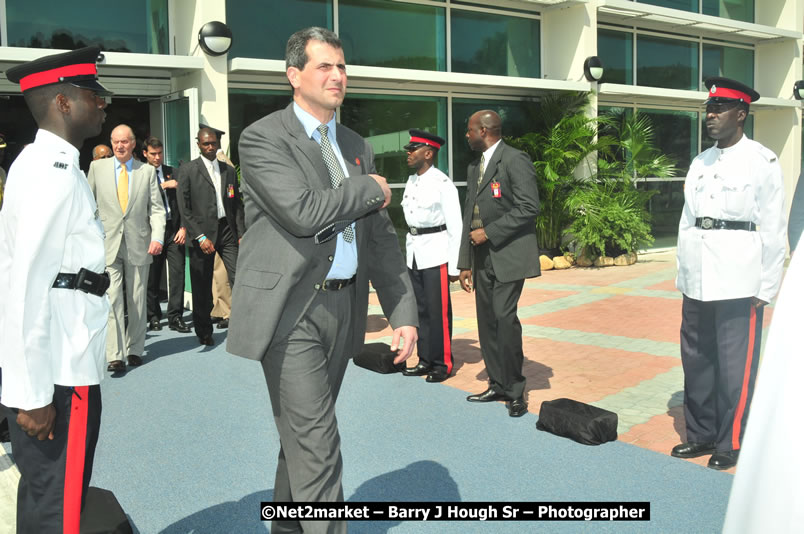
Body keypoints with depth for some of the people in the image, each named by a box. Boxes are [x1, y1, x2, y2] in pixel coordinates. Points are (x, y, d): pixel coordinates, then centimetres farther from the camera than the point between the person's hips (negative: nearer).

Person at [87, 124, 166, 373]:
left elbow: (157, 209, 5)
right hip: (107, 243, -1)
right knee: (112, 299, -9)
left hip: (138, 244, 1)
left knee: (137, 300, 7)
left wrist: (157, 237, -9)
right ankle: (115, 355, -7)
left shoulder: (147, 171, 7)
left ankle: (135, 350, 20)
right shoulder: (97, 167, 7)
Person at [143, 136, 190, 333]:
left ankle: (175, 317, 2)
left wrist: (183, 227, -1)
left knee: (178, 273, -4)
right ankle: (154, 316, 18)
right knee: (152, 277, 4)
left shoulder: (172, 172, 12)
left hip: (174, 230, 2)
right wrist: (163, 186, -15)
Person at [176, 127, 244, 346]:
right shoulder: (187, 170, 1)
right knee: (202, 287, 5)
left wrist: (241, 234, 4)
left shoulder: (229, 170, 14)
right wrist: (200, 237, -10)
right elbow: (184, 209, -3)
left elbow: (237, 205, 15)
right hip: (202, 232, -3)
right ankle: (204, 332, 19)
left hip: (227, 229, 3)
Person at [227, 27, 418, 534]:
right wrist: (371, 189, -8)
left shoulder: (357, 146, 14)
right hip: (291, 313, -6)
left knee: (303, 436, 19)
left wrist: (403, 312, 5)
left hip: (342, 309, 7)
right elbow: (303, 212, -23)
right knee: (316, 446, -6)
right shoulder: (263, 138, -7)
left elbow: (381, 238, 12)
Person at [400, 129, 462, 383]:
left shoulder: (442, 184, -11)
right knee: (420, 309, 13)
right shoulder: (411, 181, 11)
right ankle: (425, 360, 23)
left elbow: (455, 227, -11)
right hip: (413, 251, 7)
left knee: (438, 311, -2)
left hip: (436, 253, -7)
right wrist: (408, 249, 13)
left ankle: (442, 364, 10)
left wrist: (454, 266, -12)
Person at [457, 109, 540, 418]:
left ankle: (515, 391, -1)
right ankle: (498, 385, 19)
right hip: (482, 257, 8)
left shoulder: (515, 161, -7)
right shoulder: (474, 167, 18)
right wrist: (465, 263, 14)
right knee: (487, 321, 8)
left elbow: (529, 208, -16)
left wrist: (489, 232, -15)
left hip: (509, 254, -8)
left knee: (504, 318, -13)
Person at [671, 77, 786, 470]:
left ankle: (731, 443, 18)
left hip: (739, 284, -5)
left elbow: (773, 229, -5)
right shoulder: (700, 163, 12)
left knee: (735, 365, 3)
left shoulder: (762, 162, -4)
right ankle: (701, 434, 27)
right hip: (697, 282, 6)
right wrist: (682, 275, 10)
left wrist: (766, 288, -8)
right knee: (696, 360, 12)